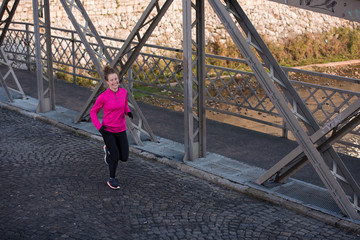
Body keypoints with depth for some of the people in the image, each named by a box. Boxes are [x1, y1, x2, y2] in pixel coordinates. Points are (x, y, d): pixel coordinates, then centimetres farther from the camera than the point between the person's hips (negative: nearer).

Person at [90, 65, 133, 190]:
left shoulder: (123, 92, -4)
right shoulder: (103, 97, -17)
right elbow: (93, 112, -5)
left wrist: (128, 112, -7)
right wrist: (99, 127, -15)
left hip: (121, 130, 4)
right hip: (108, 130, -4)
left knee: (124, 157, 4)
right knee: (115, 156, -10)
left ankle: (108, 150, 35)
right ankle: (112, 179, 15)